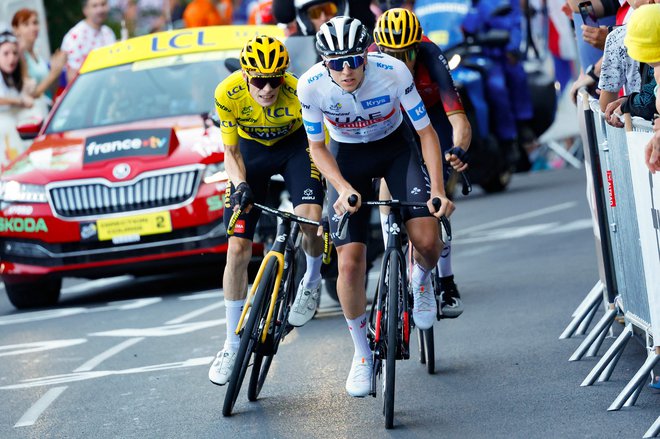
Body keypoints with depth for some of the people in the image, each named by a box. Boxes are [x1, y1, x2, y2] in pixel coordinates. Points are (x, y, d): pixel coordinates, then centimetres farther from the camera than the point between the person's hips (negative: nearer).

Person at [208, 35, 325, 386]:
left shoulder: (299, 93, -33)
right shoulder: (228, 93, -28)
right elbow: (231, 152, -13)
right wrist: (240, 184, -32)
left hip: (294, 145, -1)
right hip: (251, 150, 1)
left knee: (310, 217, -31)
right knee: (237, 249, -7)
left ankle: (312, 281, 3)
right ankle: (233, 345, 6)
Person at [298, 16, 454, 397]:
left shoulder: (394, 72, -30)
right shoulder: (311, 86, -26)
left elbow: (427, 133, -19)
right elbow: (317, 147, -10)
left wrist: (438, 190, -27)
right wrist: (344, 189, -25)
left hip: (395, 147, 0)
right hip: (347, 156, 0)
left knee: (427, 239, -21)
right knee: (350, 262, -13)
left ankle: (422, 279, 17)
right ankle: (362, 353, 8)